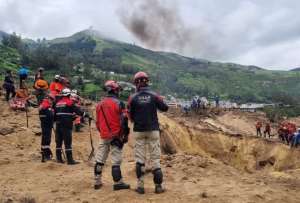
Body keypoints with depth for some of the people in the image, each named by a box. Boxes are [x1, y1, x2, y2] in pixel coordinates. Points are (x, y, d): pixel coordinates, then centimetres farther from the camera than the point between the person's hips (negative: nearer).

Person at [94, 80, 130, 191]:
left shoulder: (99, 104, 8)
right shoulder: (118, 103, -10)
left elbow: (97, 121, 14)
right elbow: (123, 120, -13)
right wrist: (125, 134, -5)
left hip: (103, 136, 6)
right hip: (115, 136, -5)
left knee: (100, 159, 12)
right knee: (116, 160, -1)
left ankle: (97, 182, 20)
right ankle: (118, 183, 5)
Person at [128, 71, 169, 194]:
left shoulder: (133, 98, -5)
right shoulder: (154, 96, -5)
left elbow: (130, 116, 1)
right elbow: (165, 108, 6)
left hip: (139, 131, 0)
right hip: (153, 130, 0)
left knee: (139, 158, 9)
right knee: (155, 157, 7)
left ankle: (140, 186, 11)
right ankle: (158, 186, 10)